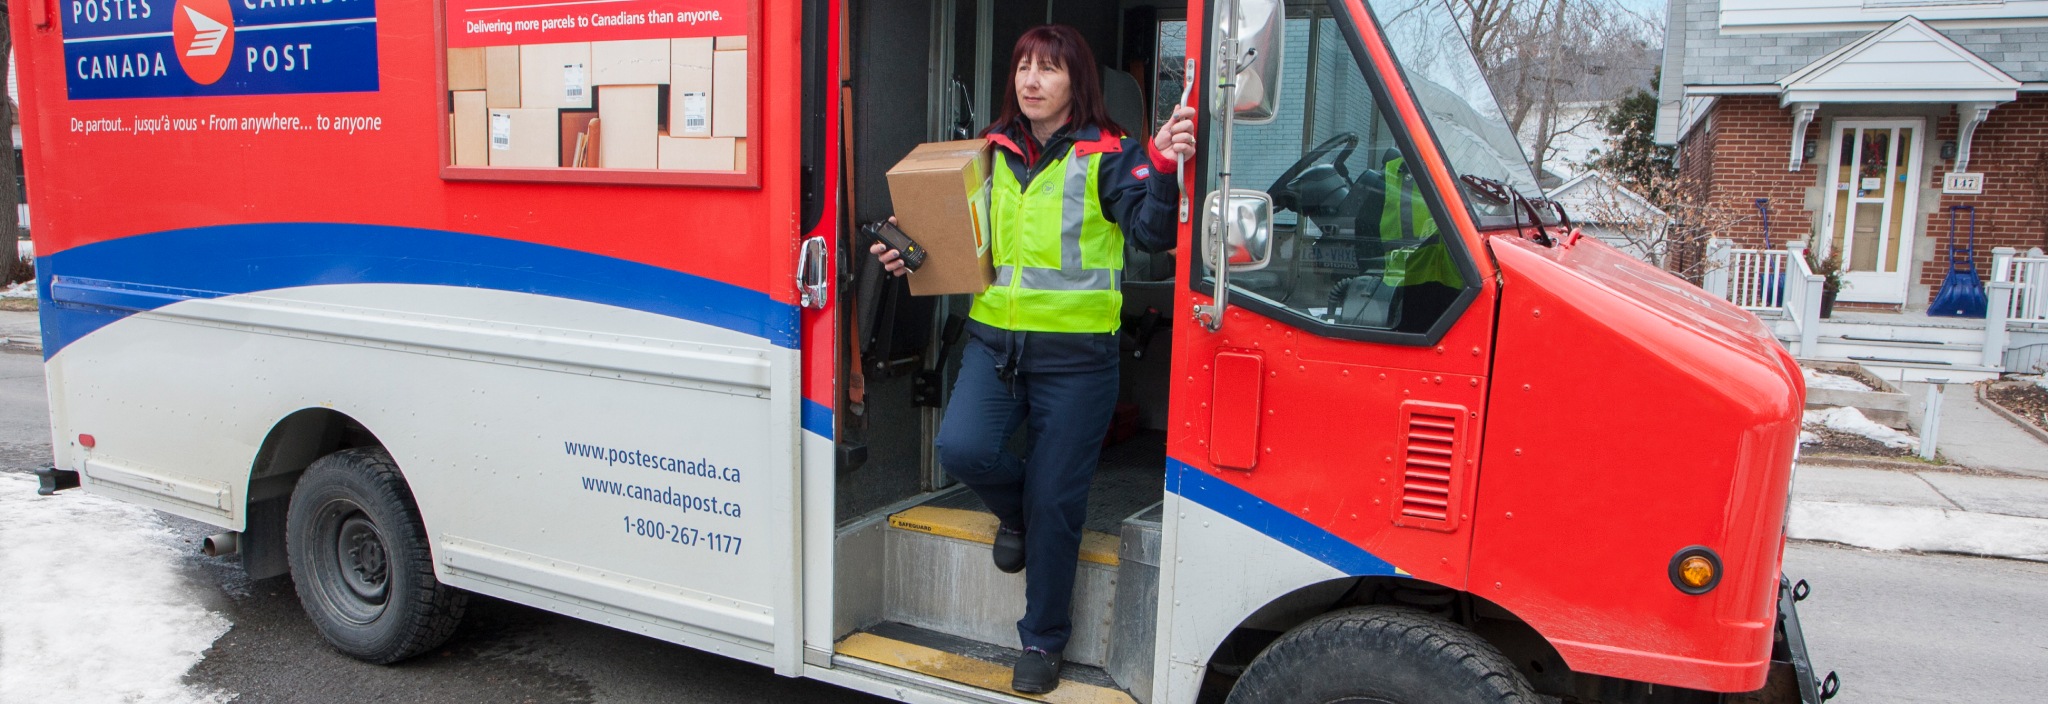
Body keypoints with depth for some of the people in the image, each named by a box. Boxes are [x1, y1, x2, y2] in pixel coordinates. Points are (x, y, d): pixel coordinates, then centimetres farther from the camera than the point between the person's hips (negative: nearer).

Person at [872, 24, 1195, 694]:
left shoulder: (1108, 153, -4)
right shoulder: (993, 150, 9)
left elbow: (1153, 230, -19)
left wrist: (1163, 168, -36)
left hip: (1076, 354, -4)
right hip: (994, 337, 4)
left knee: (1053, 504, 2)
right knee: (962, 447, -19)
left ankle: (1042, 641, 22)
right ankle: (1014, 513, 18)